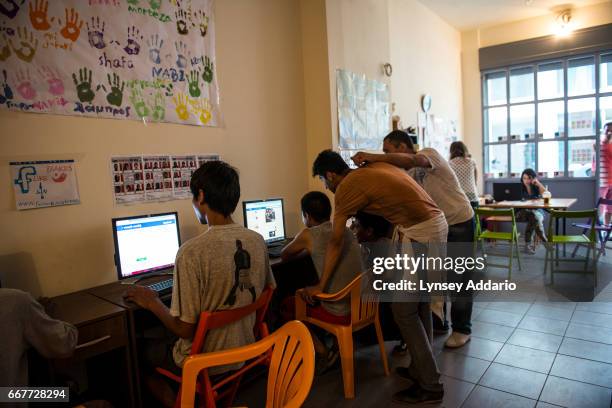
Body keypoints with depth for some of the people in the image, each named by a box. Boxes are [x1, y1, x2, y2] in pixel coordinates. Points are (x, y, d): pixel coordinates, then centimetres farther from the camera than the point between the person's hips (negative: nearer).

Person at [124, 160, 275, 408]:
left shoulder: (192, 252, -27)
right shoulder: (257, 241, -9)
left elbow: (186, 329, -22)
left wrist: (152, 302, -5)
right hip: (245, 351, 6)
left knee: (143, 353, 22)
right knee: (167, 340, 29)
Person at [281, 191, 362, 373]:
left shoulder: (308, 235, -10)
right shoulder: (346, 231, 7)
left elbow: (284, 256, 9)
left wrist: (303, 248, 25)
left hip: (339, 313, -7)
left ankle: (323, 352, 12)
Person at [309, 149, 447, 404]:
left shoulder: (346, 188, -6)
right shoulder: (374, 167, 17)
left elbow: (336, 244, -6)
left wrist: (320, 286, 1)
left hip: (418, 234, -9)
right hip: (437, 223, 9)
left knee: (403, 310, 2)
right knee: (419, 304, 19)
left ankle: (429, 385, 12)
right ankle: (422, 369, 32)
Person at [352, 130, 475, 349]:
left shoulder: (430, 153, -19)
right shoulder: (408, 175, 4)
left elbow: (411, 160, -42)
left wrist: (373, 157, -45)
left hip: (460, 223, -7)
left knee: (458, 278, 0)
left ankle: (462, 329, 14)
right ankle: (438, 322, 25)